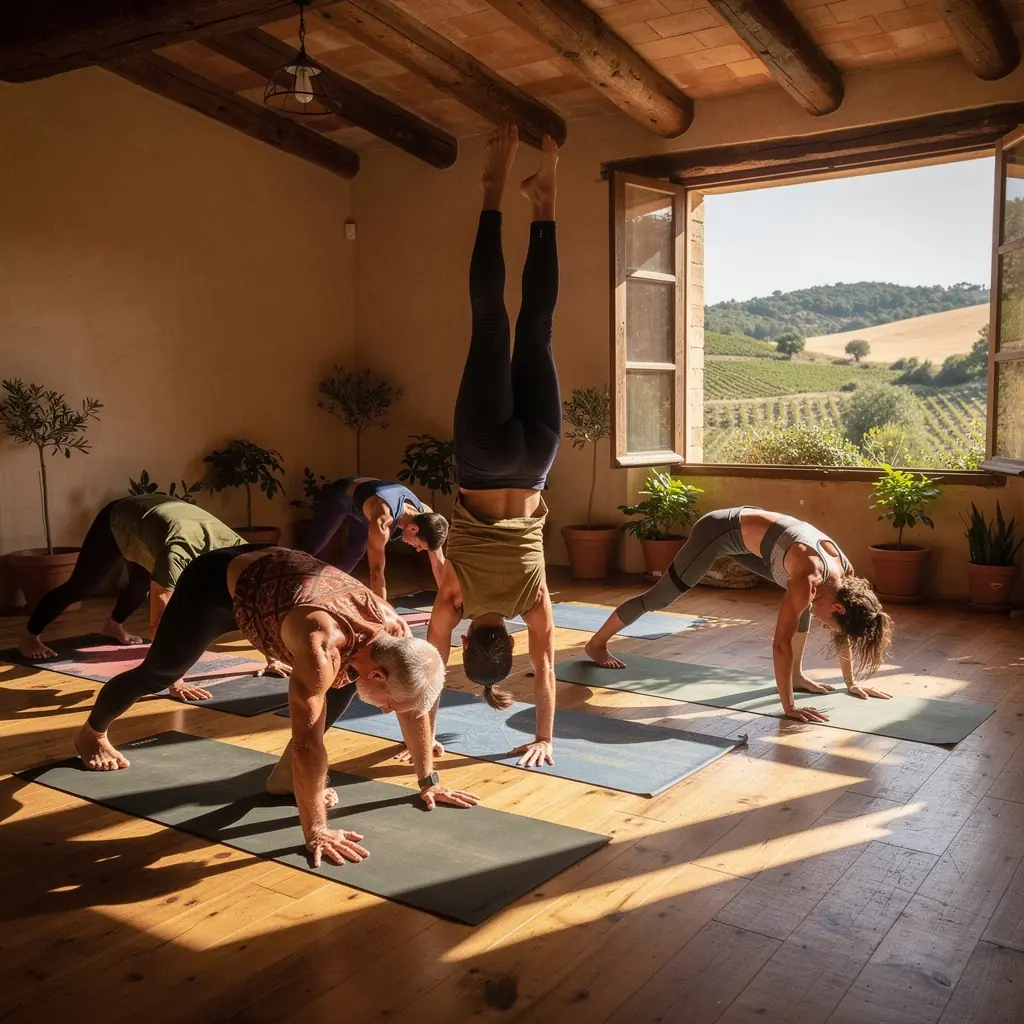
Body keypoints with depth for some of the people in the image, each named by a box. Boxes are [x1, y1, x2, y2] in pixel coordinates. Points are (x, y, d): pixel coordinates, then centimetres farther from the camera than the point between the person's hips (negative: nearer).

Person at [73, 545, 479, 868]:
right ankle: (92, 733, 48)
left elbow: (415, 707, -6)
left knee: (345, 682, -7)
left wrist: (428, 782, 0)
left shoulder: (397, 632, -22)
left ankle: (288, 774, 7)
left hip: (270, 571, 5)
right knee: (159, 672, 18)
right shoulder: (323, 648, -44)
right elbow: (308, 743, -42)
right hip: (218, 583, -5)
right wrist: (314, 831, -35)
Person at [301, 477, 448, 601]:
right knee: (312, 550, 10)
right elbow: (376, 572, -48)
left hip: (360, 501, 6)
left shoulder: (425, 514, -29)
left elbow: (439, 563, -21)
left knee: (355, 553, 15)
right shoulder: (382, 521, -48)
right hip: (337, 496, -6)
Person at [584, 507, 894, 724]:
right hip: (720, 530, -8)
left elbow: (843, 632, 4)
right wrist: (788, 707, -29)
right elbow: (781, 643, -33)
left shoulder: (845, 573, -10)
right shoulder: (810, 579, -33)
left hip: (745, 531, 8)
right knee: (660, 597, 6)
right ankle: (597, 643, 25)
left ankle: (796, 675, 10)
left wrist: (852, 683, 9)